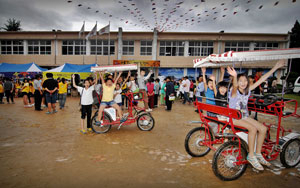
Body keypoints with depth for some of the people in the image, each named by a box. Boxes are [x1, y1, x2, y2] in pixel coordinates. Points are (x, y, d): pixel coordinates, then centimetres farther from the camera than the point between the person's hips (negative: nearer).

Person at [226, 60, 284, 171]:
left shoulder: (248, 90, 3)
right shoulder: (234, 91, -15)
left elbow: (261, 80, 1)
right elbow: (235, 86, -40)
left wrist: (275, 68, 0)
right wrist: (235, 76, -63)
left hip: (244, 116, 7)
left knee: (263, 128, -9)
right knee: (253, 128, -27)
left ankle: (258, 154, 5)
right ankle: (251, 156, -13)